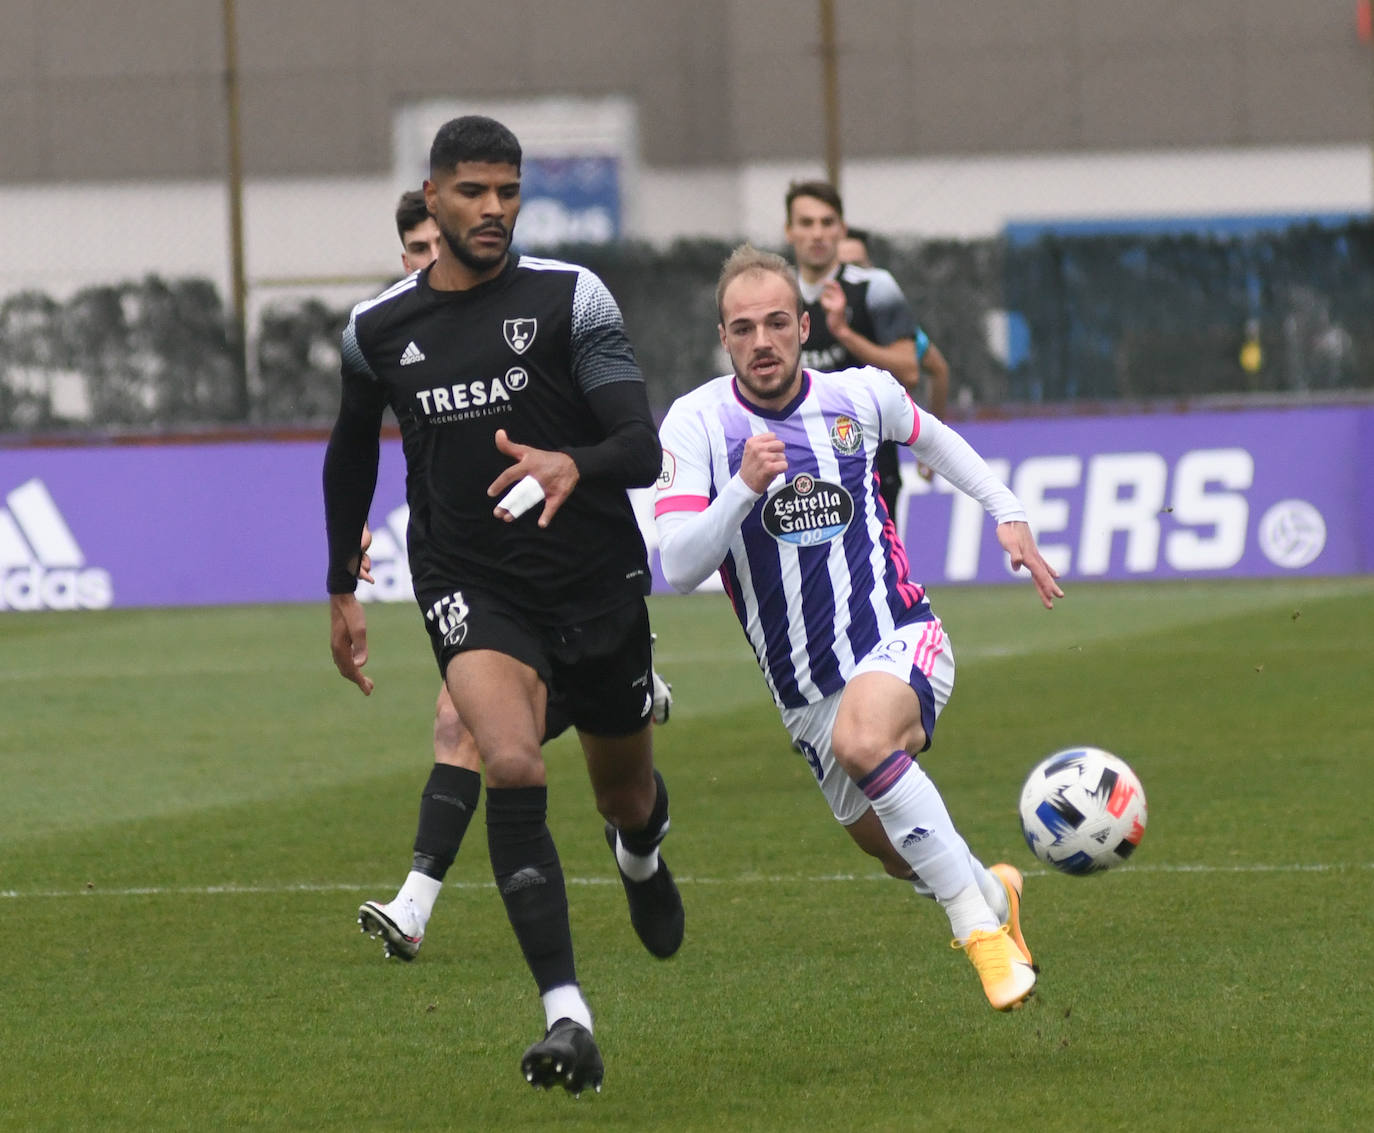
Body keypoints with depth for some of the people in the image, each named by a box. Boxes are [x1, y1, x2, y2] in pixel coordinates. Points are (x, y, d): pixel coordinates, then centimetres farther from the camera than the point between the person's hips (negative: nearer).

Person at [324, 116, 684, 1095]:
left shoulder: (571, 298, -8)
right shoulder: (378, 331, 1)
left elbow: (644, 450, -15)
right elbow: (352, 454, 21)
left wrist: (574, 466, -37)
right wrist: (343, 590, 23)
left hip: (597, 582, 0)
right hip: (472, 590, 0)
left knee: (626, 795, 17)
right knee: (513, 767, -27)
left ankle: (642, 855, 60)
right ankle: (568, 1022, -31)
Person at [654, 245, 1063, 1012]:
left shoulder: (860, 395, -2)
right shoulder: (697, 422, -9)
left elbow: (932, 438, 23)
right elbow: (679, 567, -18)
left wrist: (1008, 514, 17)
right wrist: (743, 487, -31)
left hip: (901, 641, -2)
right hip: (804, 686, 2)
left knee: (861, 741, -36)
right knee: (901, 854, 13)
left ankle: (983, 929, -29)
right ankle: (994, 891, 49)